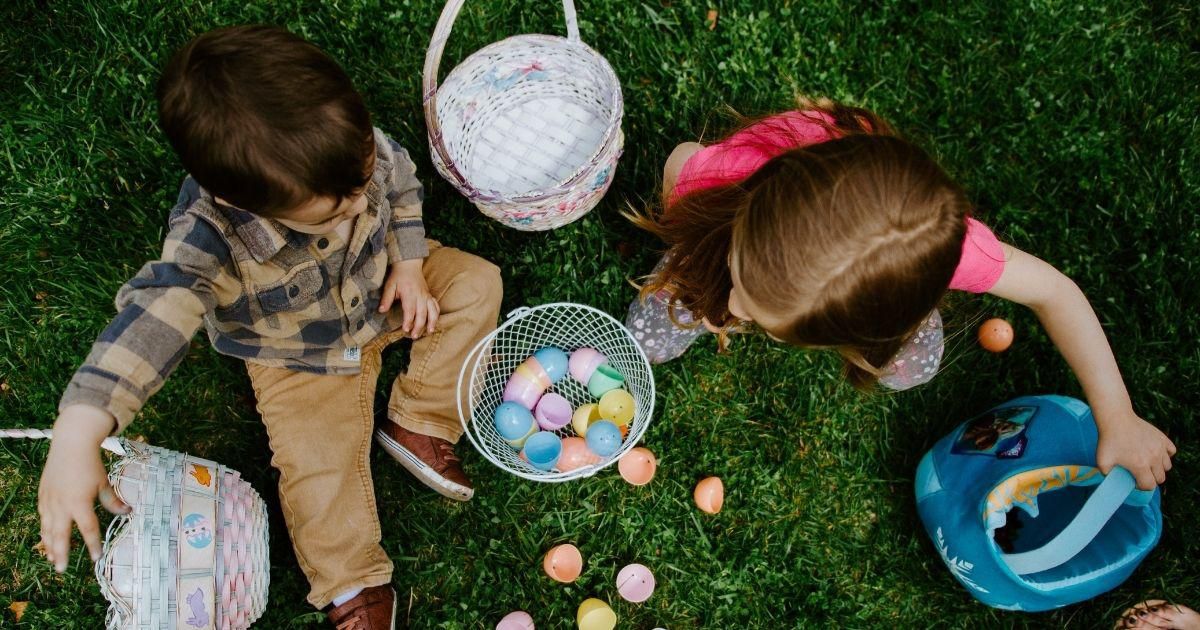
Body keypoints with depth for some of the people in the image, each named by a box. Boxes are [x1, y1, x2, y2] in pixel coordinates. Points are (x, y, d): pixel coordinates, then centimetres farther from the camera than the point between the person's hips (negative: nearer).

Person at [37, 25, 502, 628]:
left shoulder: (355, 146, -29)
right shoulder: (211, 239, -42)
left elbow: (402, 181, -6)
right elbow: (155, 314, -53)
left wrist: (409, 264, -12)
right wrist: (78, 434, -64)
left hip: (380, 286, 4)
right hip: (302, 358, -4)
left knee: (475, 282, -4)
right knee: (317, 464, -11)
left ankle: (417, 426, -1)